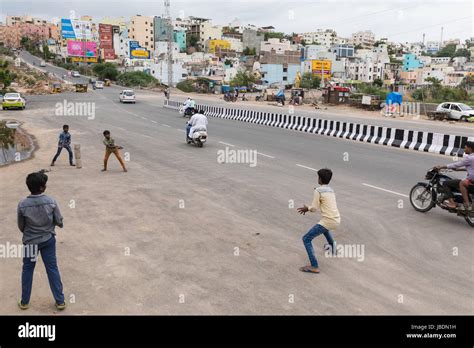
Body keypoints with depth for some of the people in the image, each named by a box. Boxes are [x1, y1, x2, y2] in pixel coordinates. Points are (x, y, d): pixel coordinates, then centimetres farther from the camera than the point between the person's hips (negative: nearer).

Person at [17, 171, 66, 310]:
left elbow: (21, 227, -4)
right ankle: (60, 301, 18)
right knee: (52, 269, 11)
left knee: (27, 270, 18)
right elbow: (59, 222, -9)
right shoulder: (51, 201, -18)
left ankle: (24, 302, 30)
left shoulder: (22, 205, -17)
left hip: (30, 241, 0)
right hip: (48, 240, 0)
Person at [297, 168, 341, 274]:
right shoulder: (331, 190, 15)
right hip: (336, 221, 8)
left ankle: (314, 267, -9)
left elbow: (314, 208, -8)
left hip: (328, 221, -8)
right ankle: (332, 245, 46)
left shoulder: (318, 191, -9)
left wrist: (307, 208, 13)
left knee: (306, 239, -2)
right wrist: (307, 208, 17)